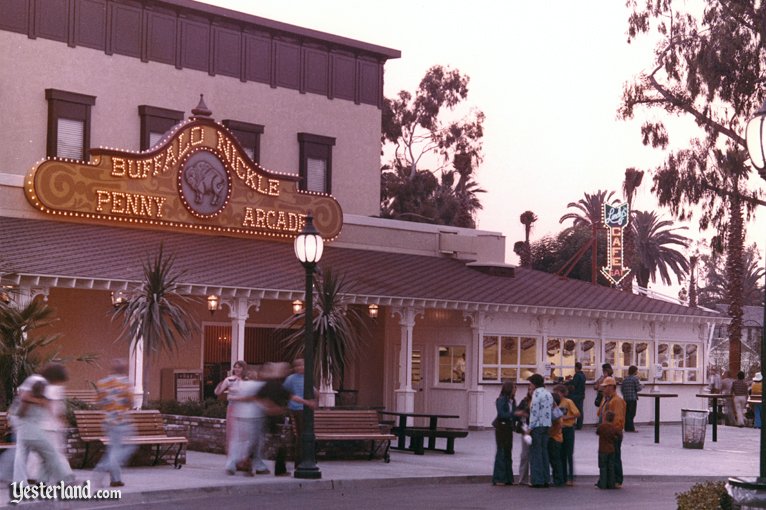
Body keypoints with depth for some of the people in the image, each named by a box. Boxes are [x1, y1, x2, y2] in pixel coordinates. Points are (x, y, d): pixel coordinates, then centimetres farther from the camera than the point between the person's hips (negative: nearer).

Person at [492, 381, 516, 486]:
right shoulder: (501, 400, -10)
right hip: (501, 427, -7)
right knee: (501, 452, -7)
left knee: (508, 453, 9)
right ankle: (498, 478, -4)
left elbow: (513, 415, 11)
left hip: (509, 428, 7)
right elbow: (501, 414, -18)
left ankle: (507, 478, 14)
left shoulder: (512, 401, 11)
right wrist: (514, 414, -21)